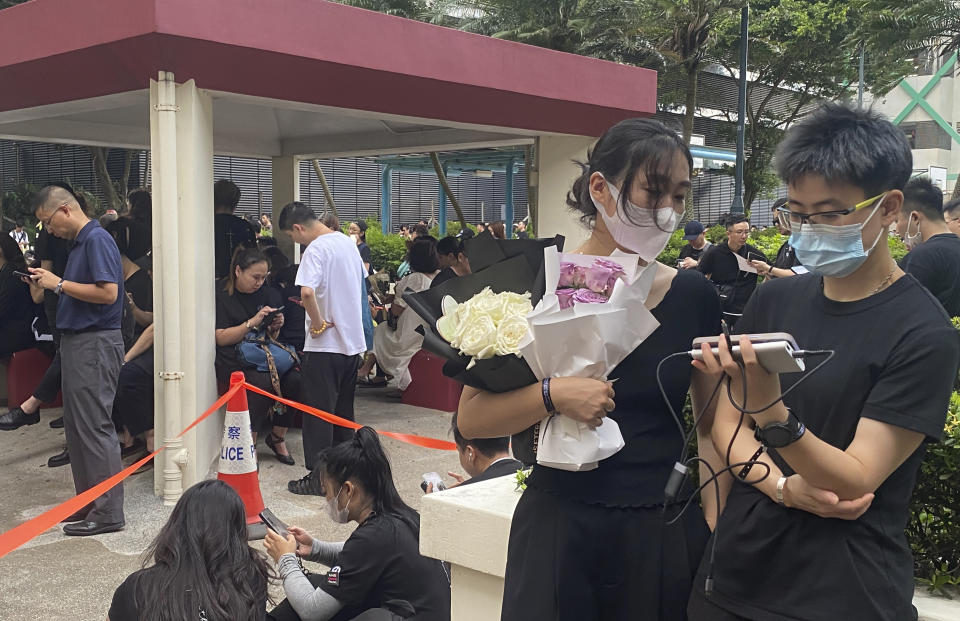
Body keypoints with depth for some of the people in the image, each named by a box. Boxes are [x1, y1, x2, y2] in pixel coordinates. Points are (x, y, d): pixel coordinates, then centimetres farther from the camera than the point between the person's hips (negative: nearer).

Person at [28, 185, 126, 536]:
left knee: (94, 427, -7)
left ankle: (107, 512, -1)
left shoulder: (97, 240, -13)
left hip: (95, 344, -10)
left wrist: (59, 284, -14)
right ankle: (87, 503, 22)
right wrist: (48, 283, 7)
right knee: (77, 426, 14)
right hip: (76, 342, 10)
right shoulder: (79, 243, 17)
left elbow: (108, 293, -22)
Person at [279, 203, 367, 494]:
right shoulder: (348, 243, 10)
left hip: (326, 343, -8)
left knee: (318, 411, 0)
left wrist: (318, 323, -19)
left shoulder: (316, 249, -16)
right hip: (353, 341, 8)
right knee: (344, 410, 18)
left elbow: (307, 292, -33)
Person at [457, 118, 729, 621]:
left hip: (666, 535, 3)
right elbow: (471, 419, -7)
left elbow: (712, 428, 6)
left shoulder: (693, 295, 0)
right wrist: (553, 395, -23)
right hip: (561, 529, -2)